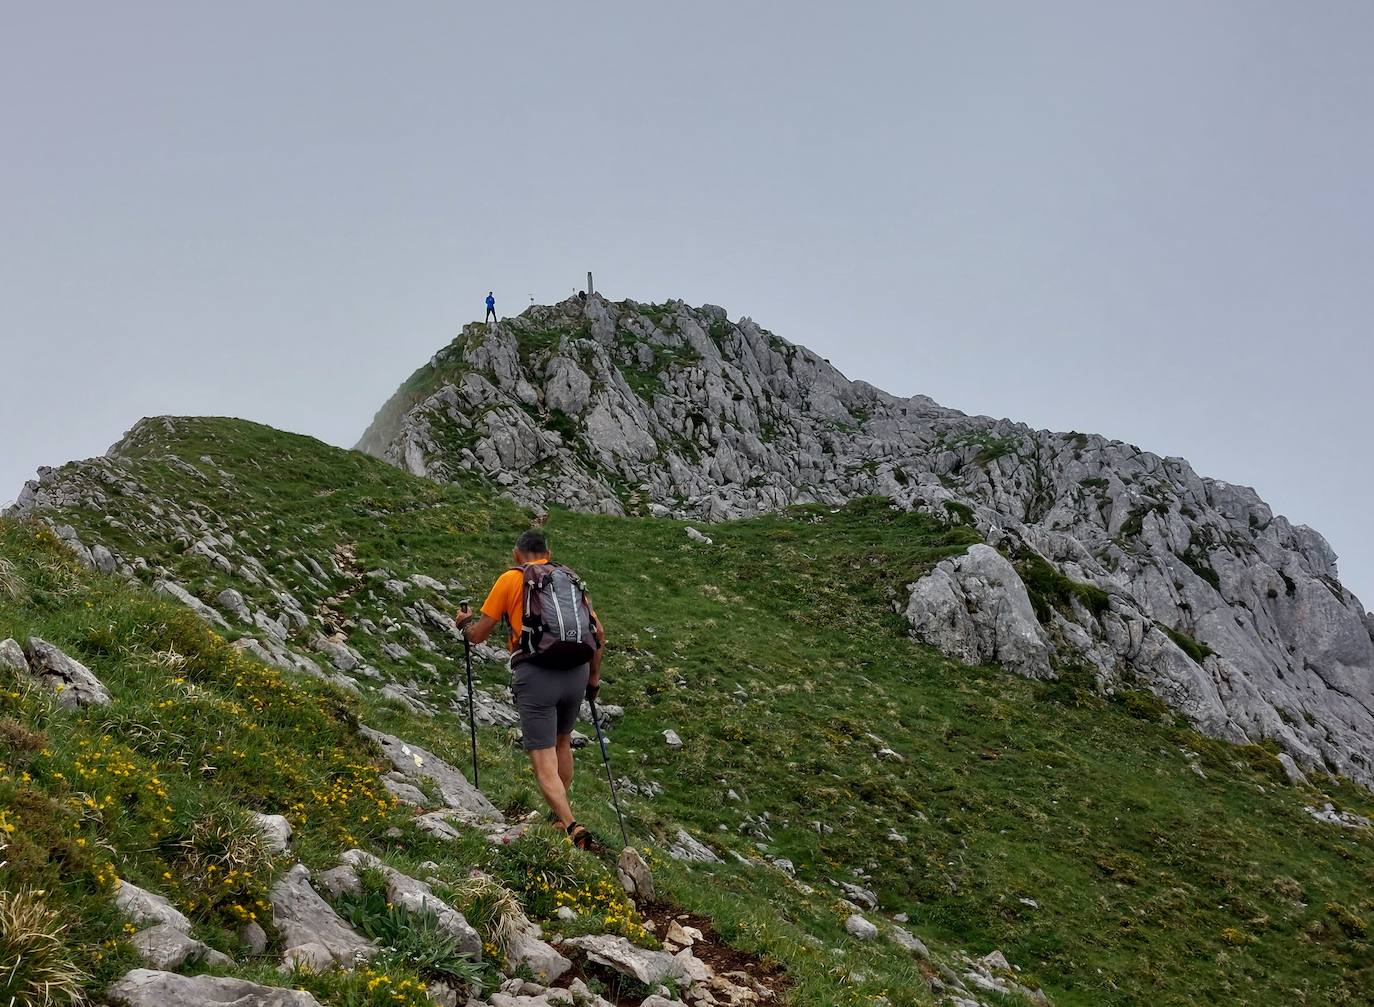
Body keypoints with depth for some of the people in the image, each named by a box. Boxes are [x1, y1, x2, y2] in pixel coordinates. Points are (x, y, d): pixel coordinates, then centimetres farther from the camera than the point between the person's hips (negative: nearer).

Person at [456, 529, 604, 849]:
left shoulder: (511, 579, 6)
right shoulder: (571, 579, 17)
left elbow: (478, 635, 8)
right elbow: (599, 634, 15)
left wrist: (464, 623, 30)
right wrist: (594, 677, 28)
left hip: (536, 675, -5)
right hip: (577, 673, 5)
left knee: (543, 761, -4)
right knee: (562, 742, 28)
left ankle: (572, 827, -20)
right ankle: (559, 816, 39)